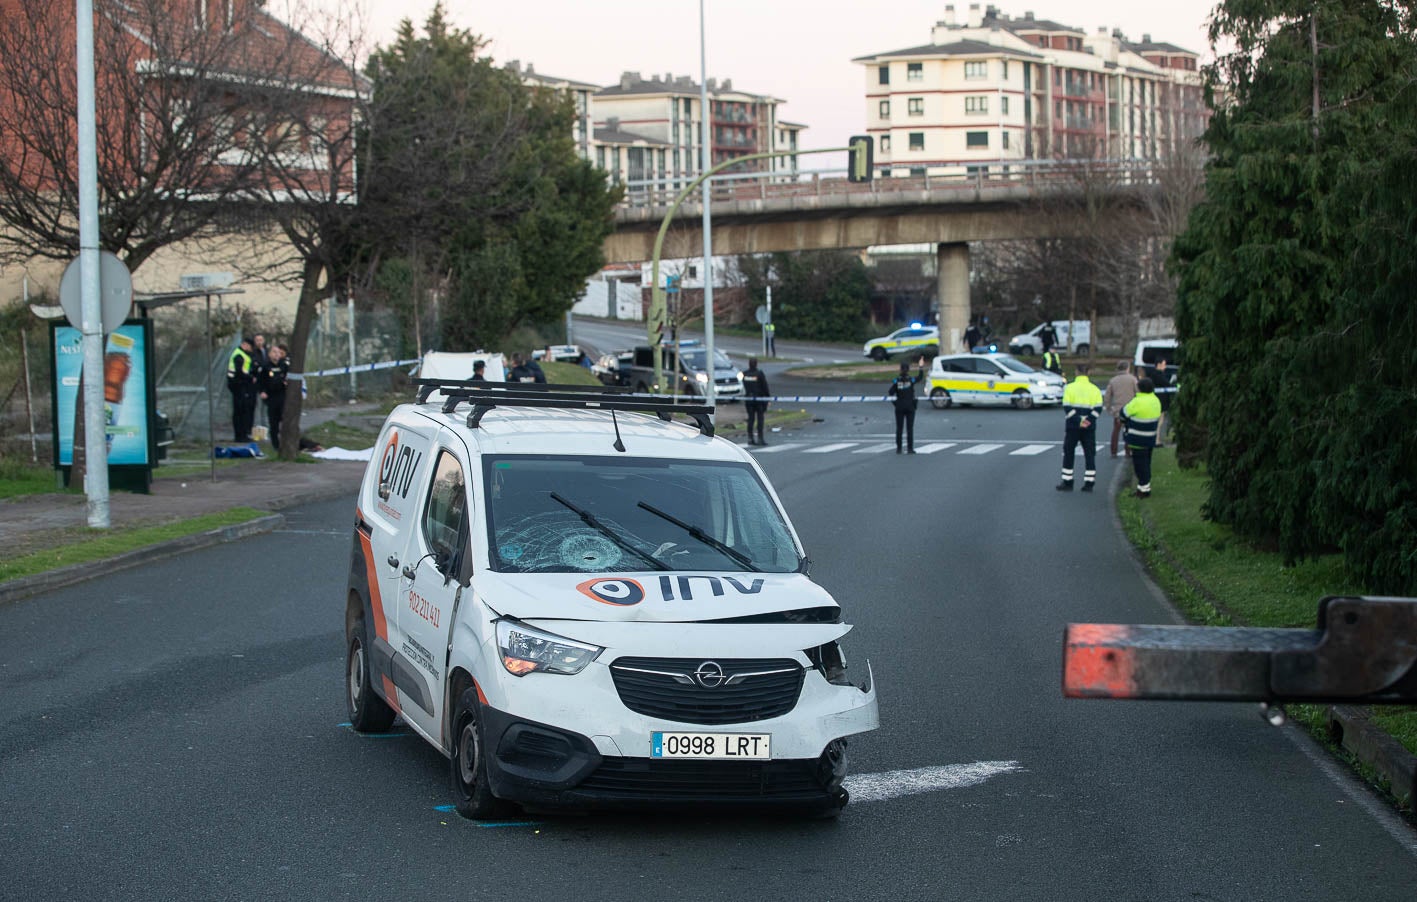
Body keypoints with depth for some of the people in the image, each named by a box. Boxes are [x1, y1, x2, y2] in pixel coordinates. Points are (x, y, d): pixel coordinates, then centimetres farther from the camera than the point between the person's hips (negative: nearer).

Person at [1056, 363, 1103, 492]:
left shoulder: (1070, 388, -5)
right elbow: (1098, 409, -5)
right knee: (1090, 455, 7)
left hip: (1072, 427, -2)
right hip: (1089, 428, 2)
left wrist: (1079, 421, -14)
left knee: (1069, 454, 7)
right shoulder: (1094, 389, 2)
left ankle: (1067, 482, 7)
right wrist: (1088, 420, -11)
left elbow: (1067, 408, -12)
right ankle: (1089, 483, 5)